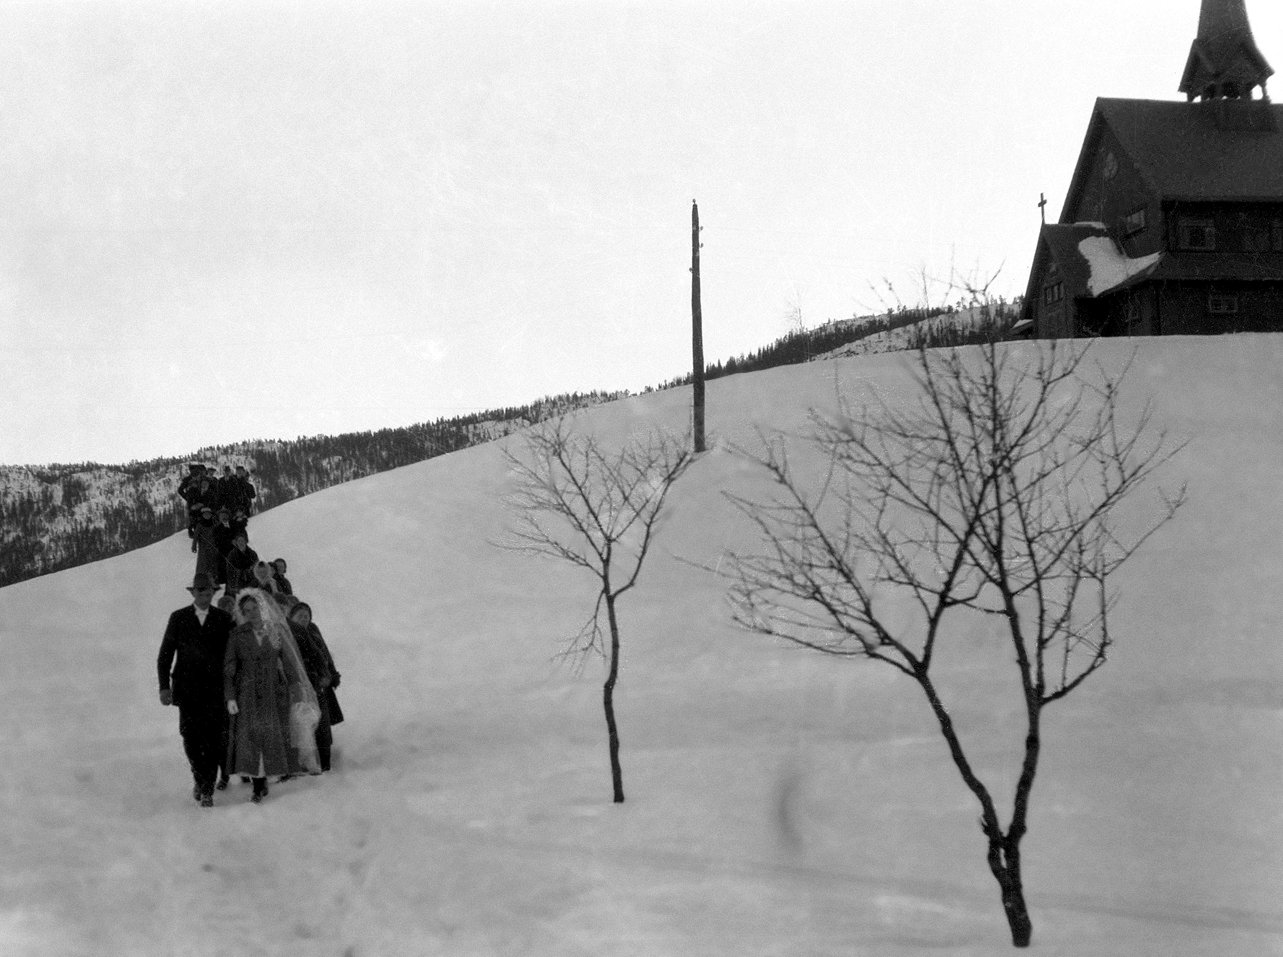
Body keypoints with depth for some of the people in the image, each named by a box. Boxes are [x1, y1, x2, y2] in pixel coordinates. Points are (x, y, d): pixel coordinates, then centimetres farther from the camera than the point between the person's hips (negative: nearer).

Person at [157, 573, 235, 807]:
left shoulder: (224, 619, 7)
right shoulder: (178, 618, 7)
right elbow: (165, 654, 6)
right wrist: (164, 686, -3)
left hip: (215, 689, -1)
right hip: (187, 689, 1)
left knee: (213, 738, -7)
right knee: (190, 736, 1)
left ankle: (207, 789, 0)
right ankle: (199, 777, 25)